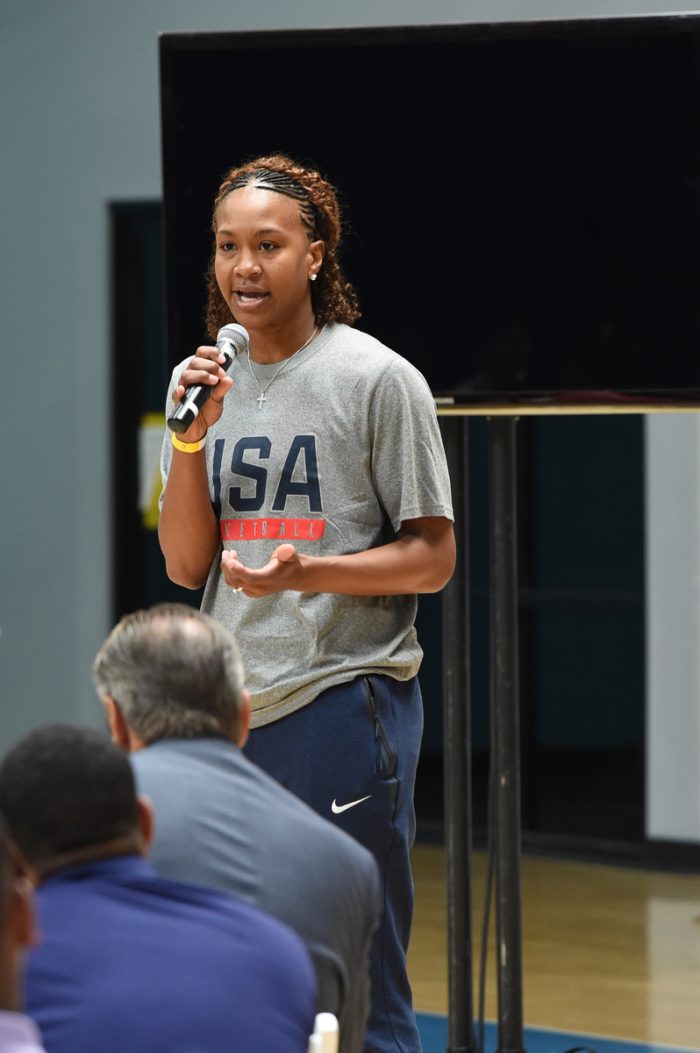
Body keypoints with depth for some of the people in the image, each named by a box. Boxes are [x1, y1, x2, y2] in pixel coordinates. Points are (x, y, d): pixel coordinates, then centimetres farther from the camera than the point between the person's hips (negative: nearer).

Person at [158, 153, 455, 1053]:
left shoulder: (377, 380, -5)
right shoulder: (204, 381, 11)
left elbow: (432, 558, -5)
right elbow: (185, 566, 8)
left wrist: (309, 573, -21)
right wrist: (193, 437, -6)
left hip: (344, 700, -6)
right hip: (228, 710, 6)